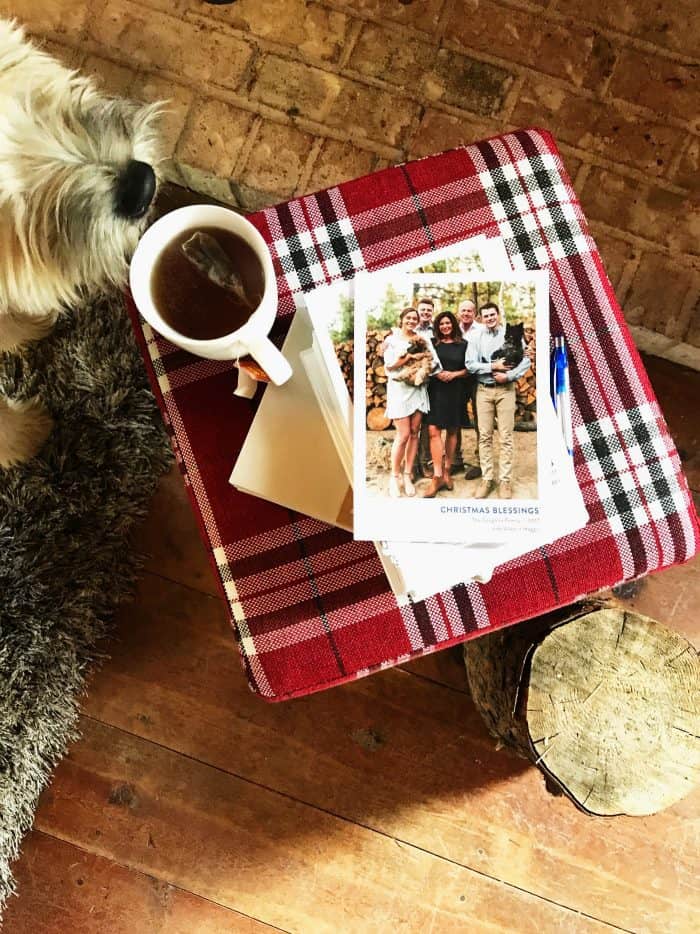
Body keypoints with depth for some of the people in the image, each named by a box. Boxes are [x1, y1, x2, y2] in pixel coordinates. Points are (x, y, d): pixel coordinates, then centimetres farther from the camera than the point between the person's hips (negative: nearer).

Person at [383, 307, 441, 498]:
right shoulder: (392, 340, 2)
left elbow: (435, 362, 6)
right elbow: (389, 366, -7)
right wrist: (411, 356, -14)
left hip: (419, 389, 4)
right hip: (399, 389, -4)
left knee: (414, 433, 3)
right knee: (403, 435, -8)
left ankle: (407, 476, 12)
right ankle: (394, 477, 5)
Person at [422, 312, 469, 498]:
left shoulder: (463, 345, 6)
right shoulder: (433, 344, 8)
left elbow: (469, 369, 6)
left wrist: (454, 374, -11)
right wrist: (436, 373, -11)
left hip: (456, 392, 1)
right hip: (436, 390, -1)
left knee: (452, 431, 8)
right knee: (434, 431, -12)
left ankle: (446, 472, 20)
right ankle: (437, 477, -12)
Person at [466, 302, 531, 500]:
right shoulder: (476, 338, 6)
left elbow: (526, 361, -1)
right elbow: (470, 364, -5)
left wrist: (508, 375, -14)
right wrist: (493, 366, -13)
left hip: (506, 390, -1)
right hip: (484, 390, 2)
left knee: (506, 437, -1)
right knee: (485, 436, 3)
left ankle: (505, 480, 4)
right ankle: (487, 478, 10)